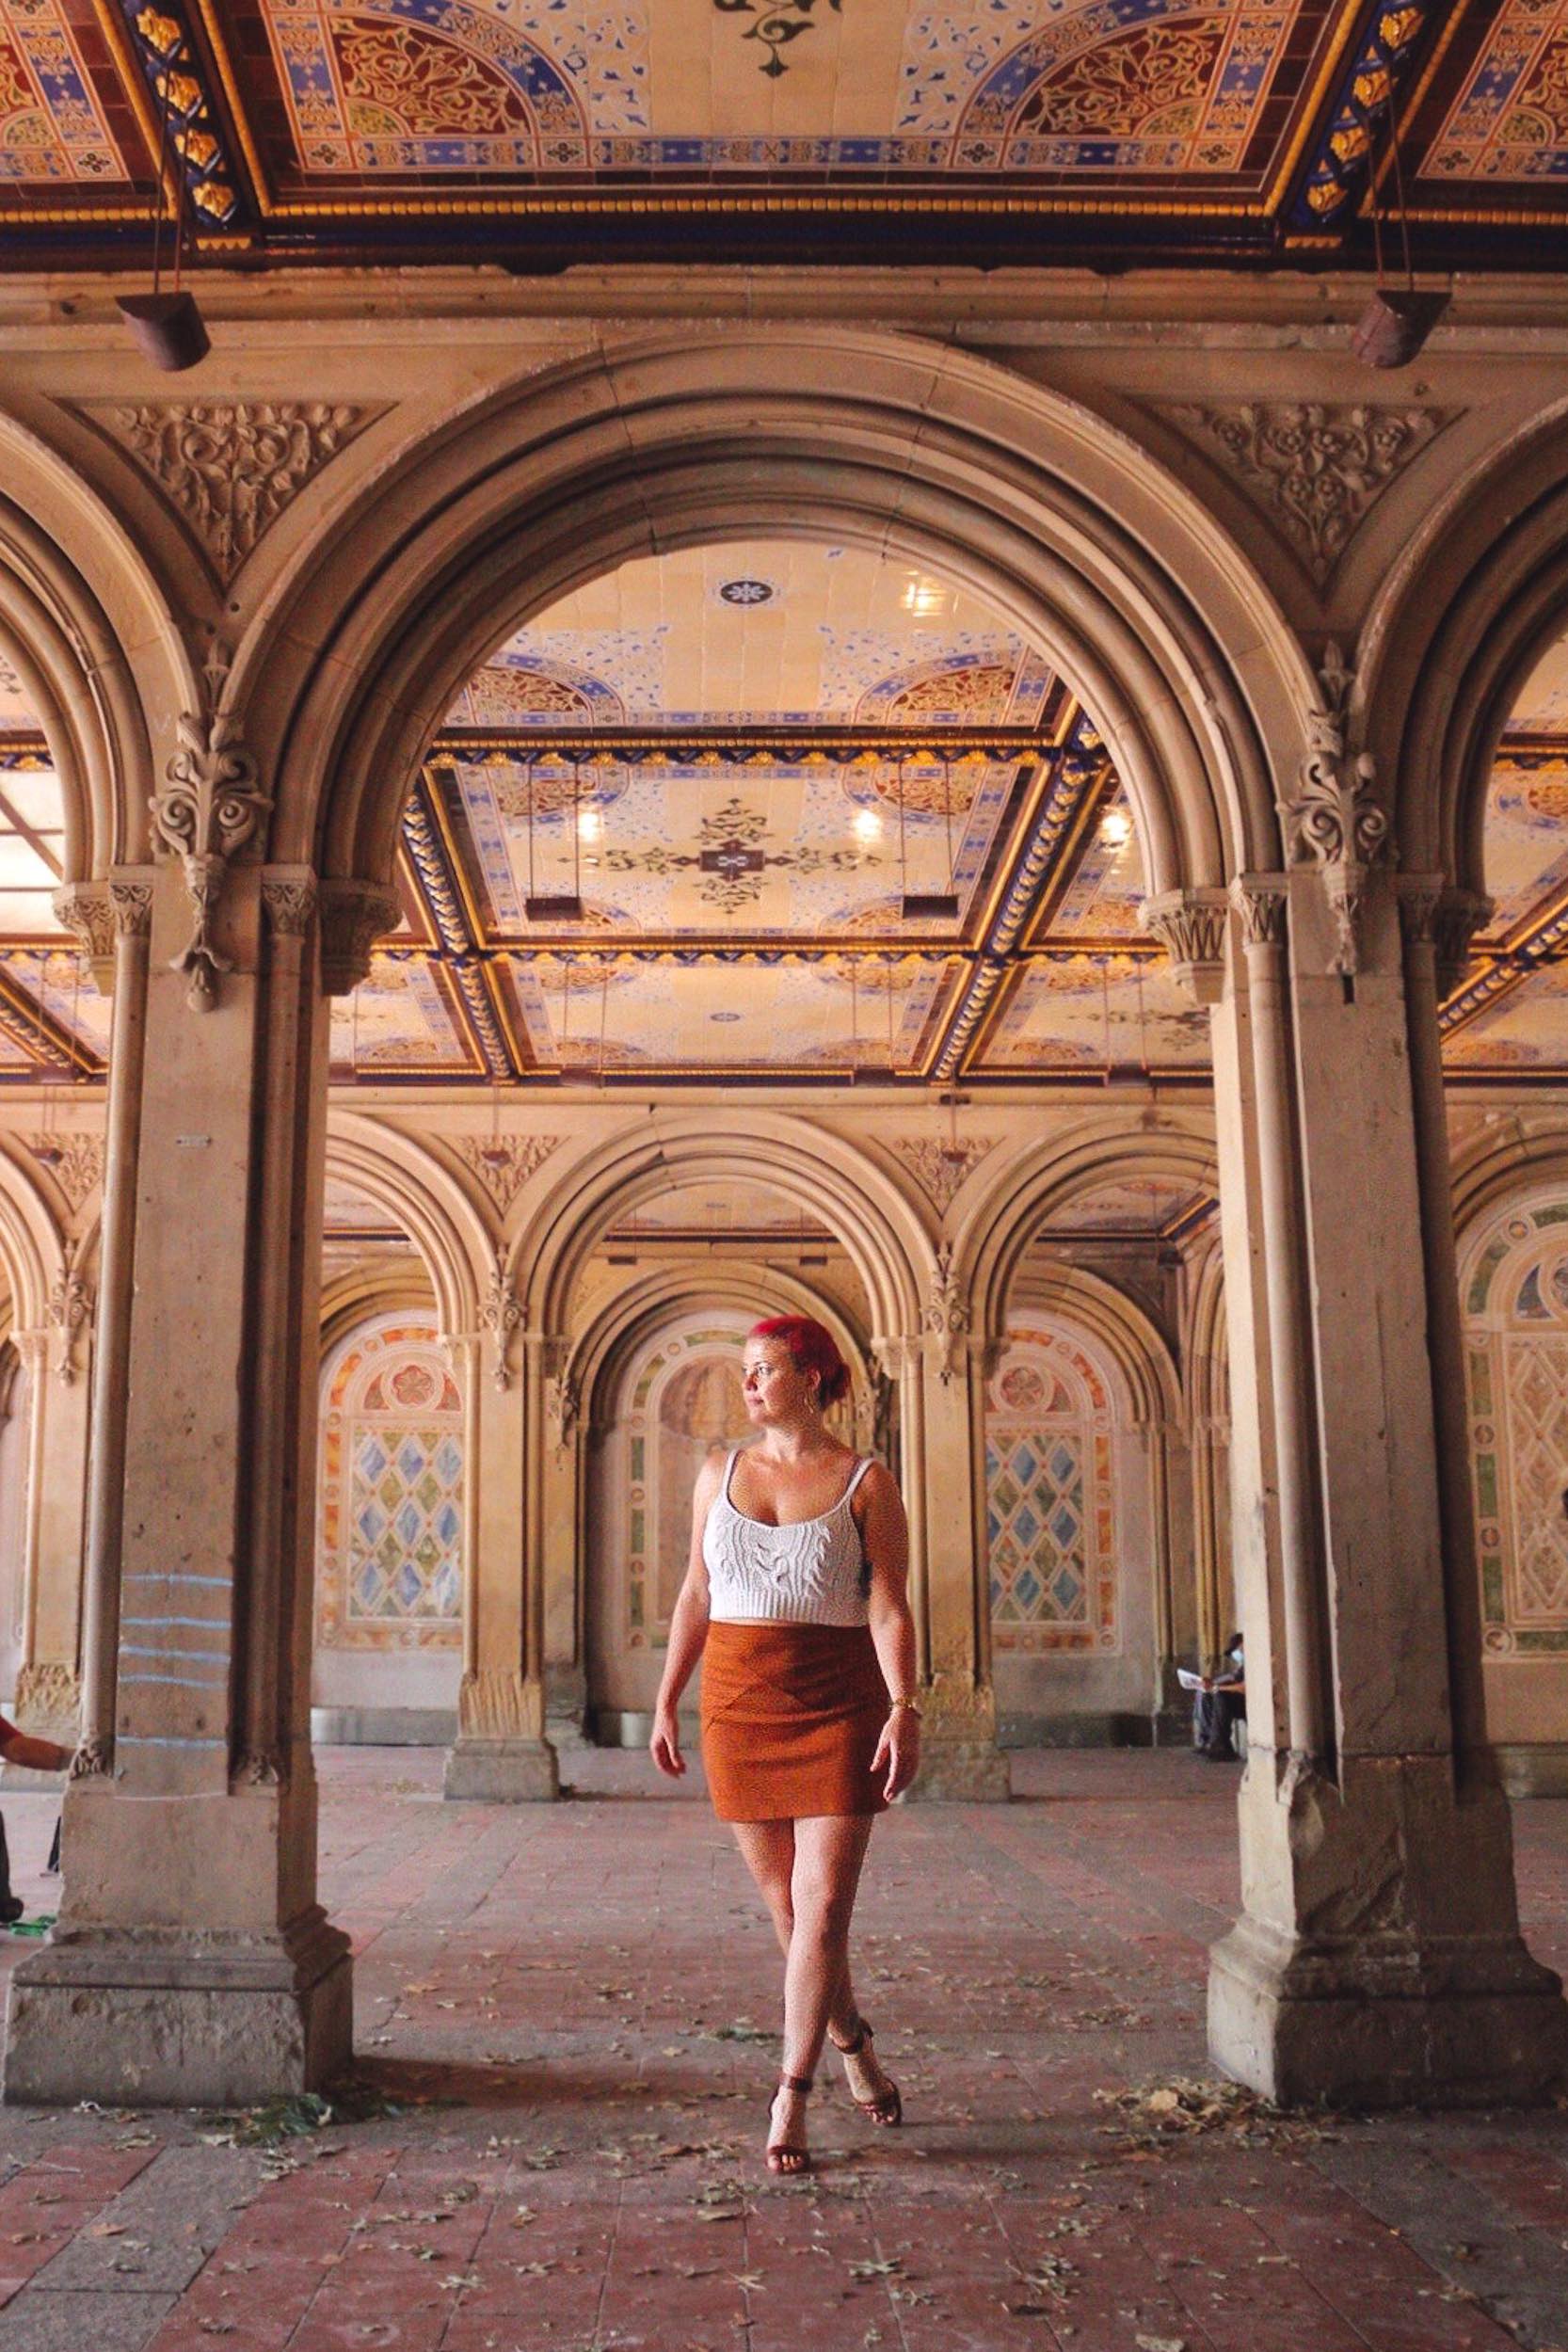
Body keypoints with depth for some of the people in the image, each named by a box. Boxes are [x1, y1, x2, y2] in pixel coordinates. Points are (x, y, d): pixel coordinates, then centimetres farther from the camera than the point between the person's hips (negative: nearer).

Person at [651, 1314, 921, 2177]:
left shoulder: (865, 1484, -2)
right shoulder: (719, 1473, 9)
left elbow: (889, 1609, -7)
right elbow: (695, 1595, 12)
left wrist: (903, 1708, -18)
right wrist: (666, 1702, 10)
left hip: (837, 1706, -3)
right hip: (736, 1702, 4)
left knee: (822, 1906, -6)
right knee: (784, 1903, 10)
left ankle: (790, 2100, 5)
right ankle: (853, 2044, 33)